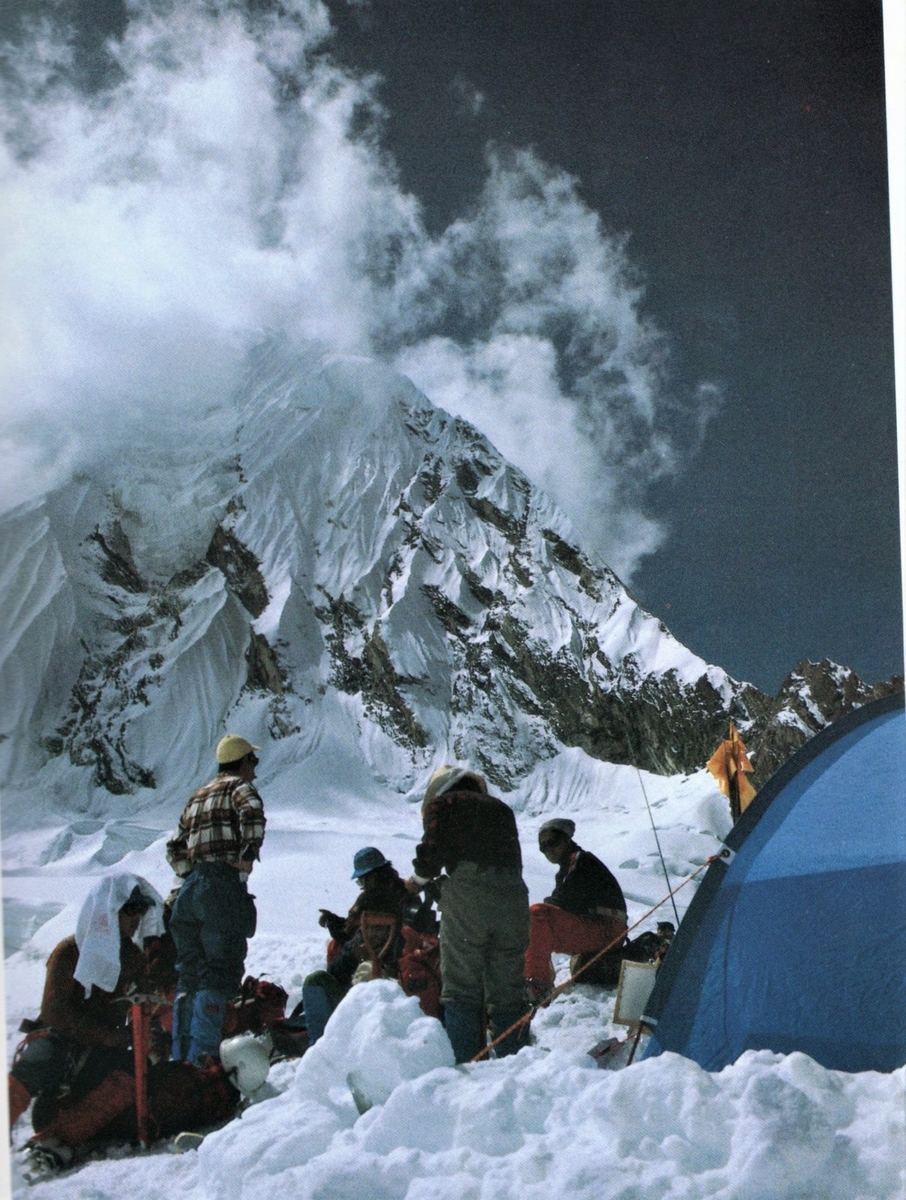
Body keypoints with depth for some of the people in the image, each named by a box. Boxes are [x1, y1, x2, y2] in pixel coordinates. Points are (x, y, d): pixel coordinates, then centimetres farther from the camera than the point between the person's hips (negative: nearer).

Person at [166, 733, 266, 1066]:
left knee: (190, 974, 13)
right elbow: (252, 813, -21)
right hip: (223, 888, -7)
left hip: (190, 889, 7)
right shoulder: (239, 786, 3)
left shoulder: (197, 796, 25)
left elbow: (174, 847, 25)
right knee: (221, 973, -7)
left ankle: (181, 1055, 12)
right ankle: (202, 1054, -14)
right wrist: (247, 856, -15)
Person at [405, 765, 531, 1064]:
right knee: (508, 990, 10)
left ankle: (466, 1063, -4)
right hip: (513, 894, 5)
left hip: (467, 896, -5)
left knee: (461, 988, 0)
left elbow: (432, 848, -4)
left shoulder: (442, 804, 12)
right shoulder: (501, 808, 27)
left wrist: (419, 879, 15)